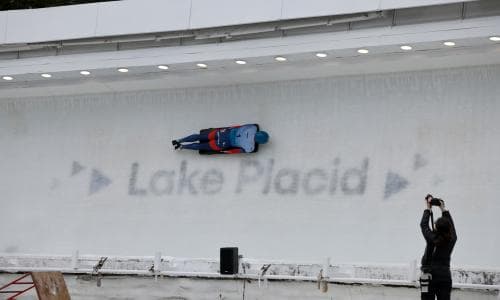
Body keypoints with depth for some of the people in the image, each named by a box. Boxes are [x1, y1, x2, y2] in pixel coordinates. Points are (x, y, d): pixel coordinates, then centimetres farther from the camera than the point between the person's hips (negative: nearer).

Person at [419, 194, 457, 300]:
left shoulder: (431, 238, -9)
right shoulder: (452, 240, -1)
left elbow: (423, 224, 6)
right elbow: (451, 225, 17)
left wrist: (428, 208, 17)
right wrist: (443, 209, 24)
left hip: (429, 277, -3)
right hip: (445, 276, 3)